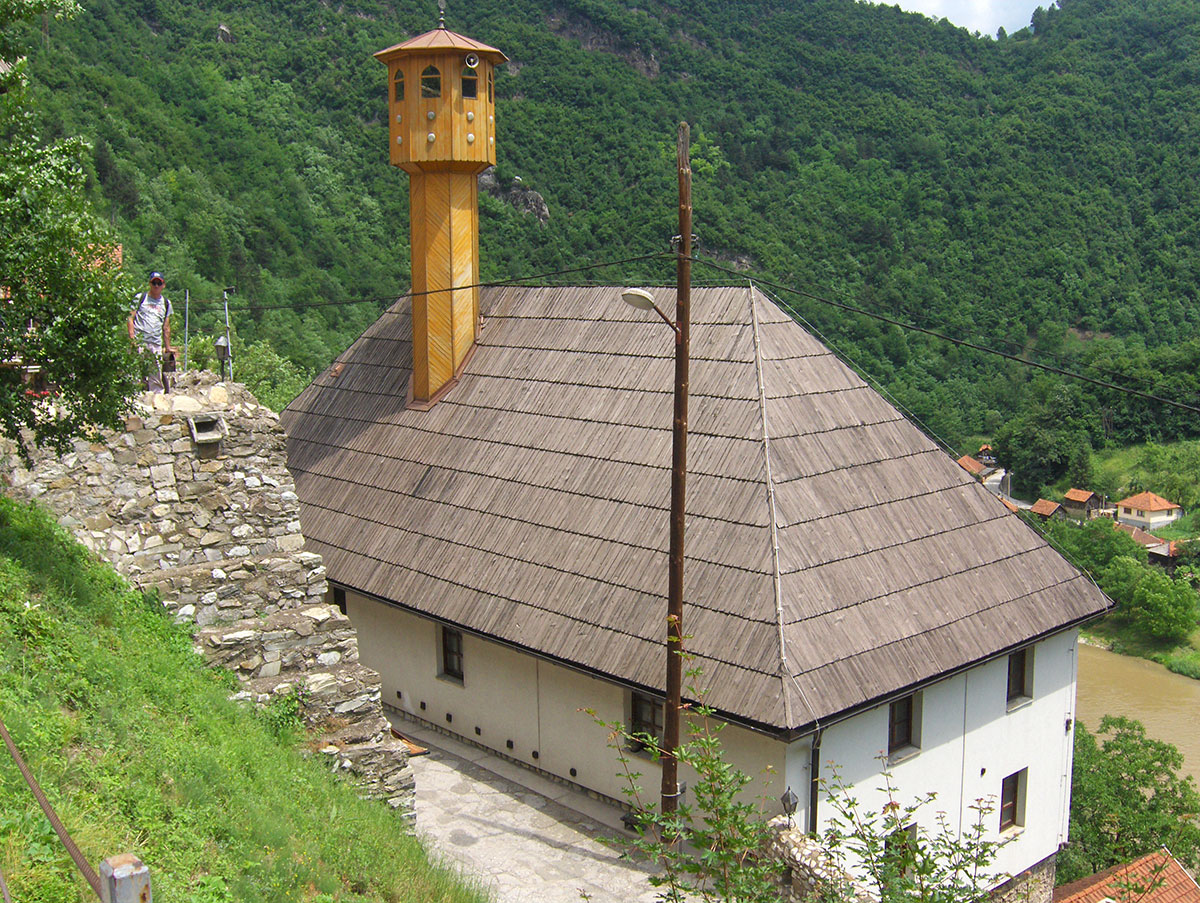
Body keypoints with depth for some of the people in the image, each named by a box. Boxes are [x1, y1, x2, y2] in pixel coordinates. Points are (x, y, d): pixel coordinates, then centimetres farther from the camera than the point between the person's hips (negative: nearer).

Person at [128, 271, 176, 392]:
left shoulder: (166, 303, 19)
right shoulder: (139, 298, 8)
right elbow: (131, 318, 3)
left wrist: (168, 347, 21)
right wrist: (132, 337, -9)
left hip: (156, 344, 3)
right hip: (139, 341, -3)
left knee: (156, 379, 0)